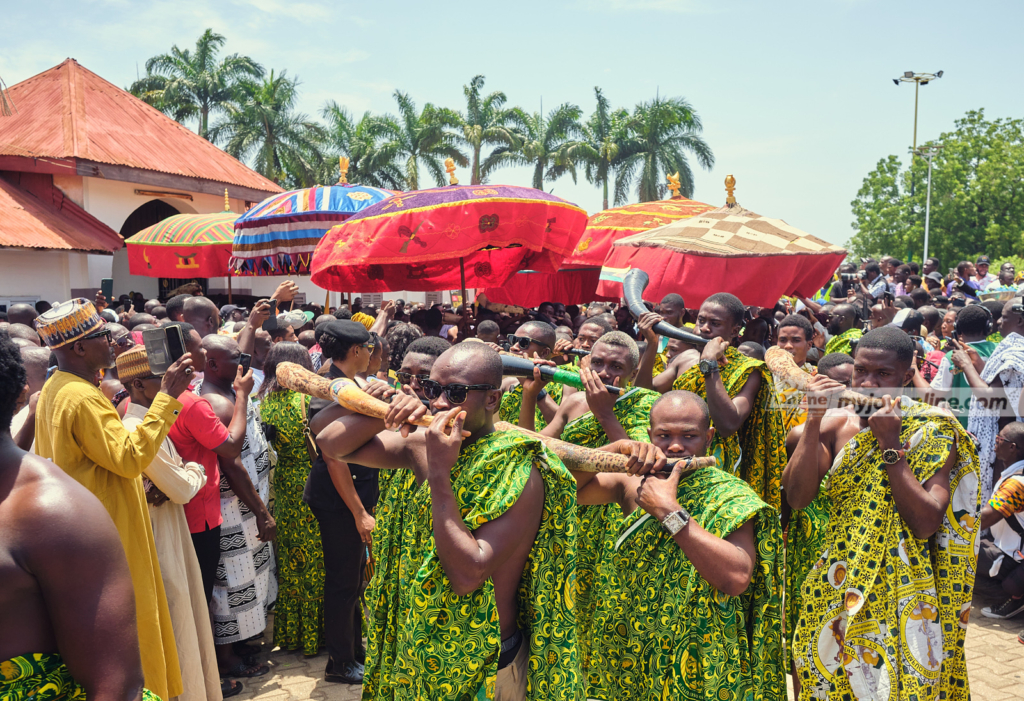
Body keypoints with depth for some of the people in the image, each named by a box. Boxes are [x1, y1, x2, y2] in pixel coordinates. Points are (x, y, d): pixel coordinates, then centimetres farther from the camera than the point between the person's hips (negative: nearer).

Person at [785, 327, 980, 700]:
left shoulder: (932, 433, -9)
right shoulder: (835, 426, -1)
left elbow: (926, 524, -19)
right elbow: (797, 497, -12)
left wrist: (890, 445, -21)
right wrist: (814, 420, -18)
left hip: (899, 601, -3)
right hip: (833, 591, 3)